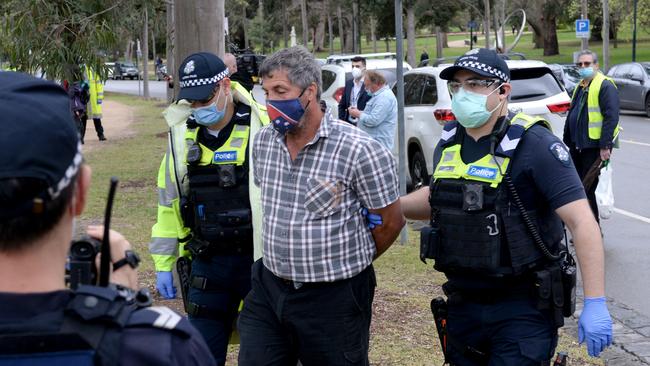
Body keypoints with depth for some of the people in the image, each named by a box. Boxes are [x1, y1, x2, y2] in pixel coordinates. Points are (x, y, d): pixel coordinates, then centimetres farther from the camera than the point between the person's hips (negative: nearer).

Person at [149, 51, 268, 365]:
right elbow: (168, 201, 13)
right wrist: (163, 263, 13)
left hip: (260, 260, -4)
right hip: (206, 263, 4)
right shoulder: (182, 136, 4)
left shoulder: (264, 129, -12)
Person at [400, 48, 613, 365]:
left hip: (523, 307, -7)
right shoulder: (448, 142, 5)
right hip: (462, 302, 7)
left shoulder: (533, 143, -15)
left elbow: (581, 221, -19)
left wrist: (595, 303, -24)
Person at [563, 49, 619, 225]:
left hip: (594, 146, -9)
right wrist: (568, 140, 18)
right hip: (577, 145, 9)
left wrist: (605, 146, -24)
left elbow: (611, 117, -19)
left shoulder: (605, 86, -12)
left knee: (587, 188, -6)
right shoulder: (580, 87, 17)